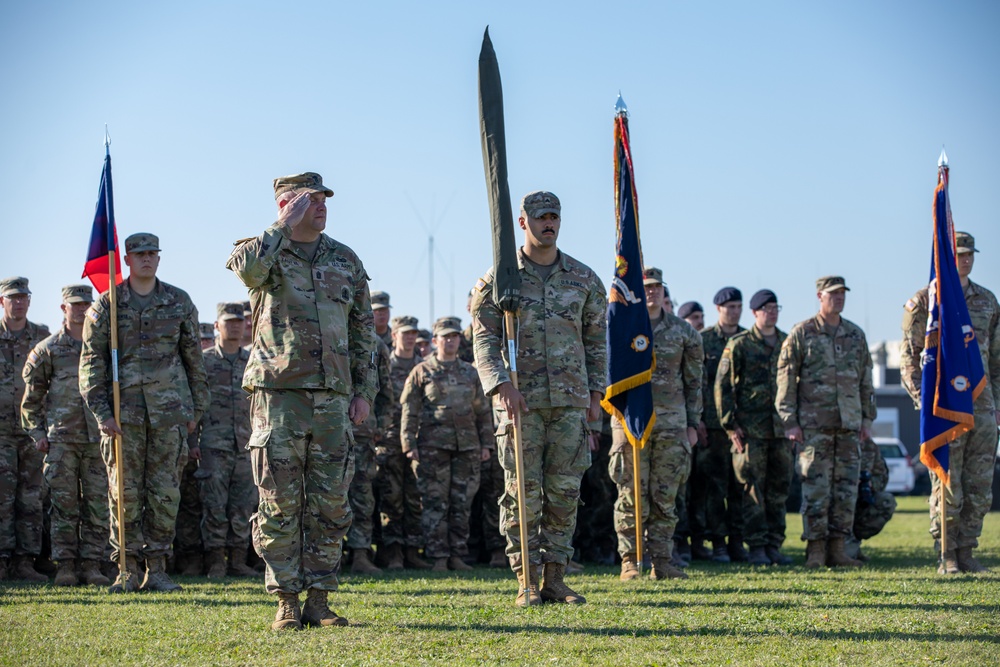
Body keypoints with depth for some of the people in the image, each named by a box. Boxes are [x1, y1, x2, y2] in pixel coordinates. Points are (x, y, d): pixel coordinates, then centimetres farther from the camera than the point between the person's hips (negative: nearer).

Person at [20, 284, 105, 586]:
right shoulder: (48, 349, 5)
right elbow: (31, 396, 7)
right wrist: (37, 433, 0)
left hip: (98, 437, 2)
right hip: (61, 439, -2)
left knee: (97, 505, 0)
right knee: (64, 504, -2)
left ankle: (92, 566, 5)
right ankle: (66, 565, 2)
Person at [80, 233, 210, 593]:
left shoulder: (179, 302, 8)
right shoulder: (107, 304, 4)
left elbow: (194, 358, 13)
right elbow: (91, 361, 2)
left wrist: (196, 409, 10)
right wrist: (102, 412, -7)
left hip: (170, 410, 1)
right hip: (123, 411, -1)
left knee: (165, 492, 0)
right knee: (125, 492, -1)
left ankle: (157, 569, 7)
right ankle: (127, 570, 6)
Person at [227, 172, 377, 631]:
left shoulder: (345, 261, 13)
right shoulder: (263, 251, 2)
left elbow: (363, 331, 16)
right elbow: (247, 268, -25)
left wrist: (365, 390, 8)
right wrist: (285, 226, -15)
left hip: (333, 399, 4)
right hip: (278, 394, -3)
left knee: (330, 504, 3)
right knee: (280, 504, -2)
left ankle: (319, 600, 10)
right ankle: (286, 602, 5)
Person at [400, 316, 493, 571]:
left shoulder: (470, 373, 16)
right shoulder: (422, 372, 6)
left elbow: (483, 411, 17)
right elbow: (409, 411, 2)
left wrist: (486, 443, 9)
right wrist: (409, 444, -7)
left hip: (467, 446, 3)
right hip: (433, 445, -3)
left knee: (462, 503, 3)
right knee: (435, 503, -4)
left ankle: (458, 555, 9)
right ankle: (438, 557, -1)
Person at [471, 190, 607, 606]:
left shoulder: (583, 279, 11)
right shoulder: (500, 279, 2)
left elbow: (596, 341, 15)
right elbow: (485, 339, -3)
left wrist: (596, 394, 9)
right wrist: (501, 385, -17)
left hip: (571, 401, 3)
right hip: (521, 401, -3)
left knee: (564, 492, 3)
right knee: (524, 493, -4)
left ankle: (555, 578, 9)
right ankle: (527, 581, 1)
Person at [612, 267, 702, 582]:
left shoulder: (683, 331, 10)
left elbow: (694, 381, 13)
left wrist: (693, 423, 7)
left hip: (672, 421, 2)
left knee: (666, 497, 3)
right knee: (632, 496, -3)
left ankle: (662, 561, 8)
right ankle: (629, 561, 2)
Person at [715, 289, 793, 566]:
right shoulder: (739, 344, 0)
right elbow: (722, 385, -2)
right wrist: (730, 424, -8)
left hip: (782, 428, 4)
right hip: (751, 427, -4)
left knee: (779, 486, 6)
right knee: (753, 487, -3)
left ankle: (774, 545, 12)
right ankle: (757, 547, 0)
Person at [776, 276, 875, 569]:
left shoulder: (856, 335, 14)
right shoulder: (801, 333, 1)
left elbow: (865, 379, 19)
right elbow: (785, 378, -1)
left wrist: (867, 418, 14)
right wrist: (789, 421, -7)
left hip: (849, 424, 4)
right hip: (814, 423, -4)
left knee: (847, 488, 3)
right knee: (816, 487, -6)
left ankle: (837, 548, 8)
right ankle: (815, 549, -1)